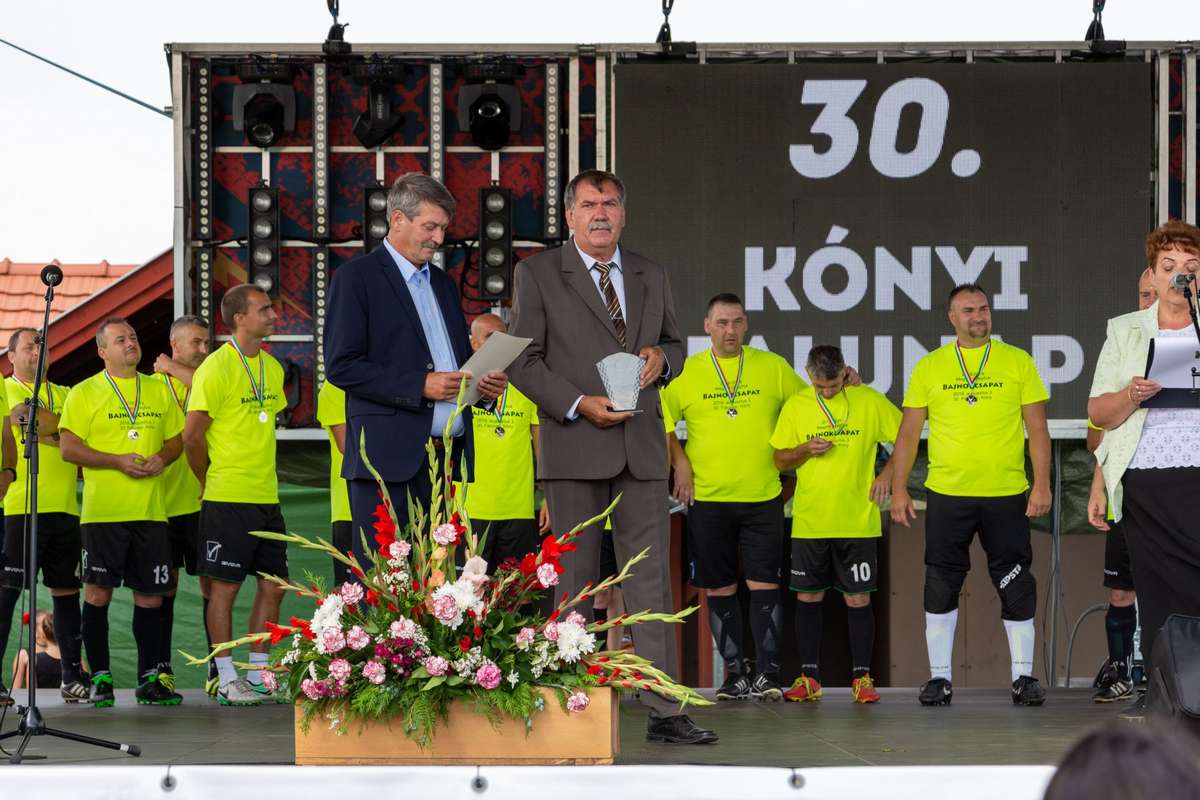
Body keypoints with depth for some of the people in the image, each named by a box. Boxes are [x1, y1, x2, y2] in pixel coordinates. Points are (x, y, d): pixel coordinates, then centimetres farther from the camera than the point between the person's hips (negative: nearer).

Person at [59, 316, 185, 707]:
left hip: (150, 510, 4)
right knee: (98, 592, -5)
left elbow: (176, 437, 18)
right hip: (103, 510, -4)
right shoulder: (84, 394, 0)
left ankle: (149, 678, 11)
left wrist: (161, 458, -4)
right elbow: (69, 448, -6)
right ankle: (101, 678, 3)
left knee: (150, 595, 4)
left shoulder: (159, 391, 14)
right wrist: (118, 461, -15)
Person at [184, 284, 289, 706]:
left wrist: (260, 475, 15)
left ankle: (257, 677, 16)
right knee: (225, 586, -2)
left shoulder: (272, 368, 12)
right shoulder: (217, 367, -12)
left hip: (267, 497, 8)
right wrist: (211, 482, -1)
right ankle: (226, 680, 3)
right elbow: (192, 435, -12)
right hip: (227, 498, -8)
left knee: (273, 586, 8)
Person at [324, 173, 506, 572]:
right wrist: (420, 386, -17)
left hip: (448, 459, 7)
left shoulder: (443, 284, 22)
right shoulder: (357, 277, -1)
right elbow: (341, 366, -10)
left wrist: (484, 382, 6)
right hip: (390, 458, -7)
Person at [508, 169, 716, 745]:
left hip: (642, 448, 4)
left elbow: (674, 343, 25)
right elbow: (523, 360, -2)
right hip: (574, 447, -3)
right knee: (573, 579, 1)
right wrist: (579, 405, -13)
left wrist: (661, 357, 0)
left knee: (651, 579, 1)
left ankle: (663, 711, 1)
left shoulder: (651, 277, 15)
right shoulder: (538, 274, 2)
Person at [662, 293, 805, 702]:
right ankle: (734, 672, 11)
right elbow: (660, 422, 9)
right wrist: (679, 462, -3)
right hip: (707, 499, 1)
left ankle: (768, 674, -5)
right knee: (719, 588, 4)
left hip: (763, 498, 0)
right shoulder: (685, 372, 3)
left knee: (764, 583, -6)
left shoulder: (773, 367, 5)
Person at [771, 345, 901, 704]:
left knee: (858, 598, 0)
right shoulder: (795, 407, 3)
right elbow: (780, 459, 9)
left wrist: (888, 473, -4)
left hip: (857, 522, -2)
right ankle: (809, 676, 11)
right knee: (808, 597, 4)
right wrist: (805, 450, -11)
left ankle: (861, 676, 7)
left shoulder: (870, 402, -1)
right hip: (809, 522, 2)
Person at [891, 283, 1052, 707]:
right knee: (941, 587, 3)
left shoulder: (1018, 362, 3)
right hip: (946, 495, 1)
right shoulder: (929, 367, 5)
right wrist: (899, 489, 2)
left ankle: (1023, 676, 10)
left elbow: (1037, 428, 3)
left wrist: (1042, 485, -5)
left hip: (1007, 495, -1)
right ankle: (939, 677, 12)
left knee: (1016, 587, 2)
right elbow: (909, 432, 7)